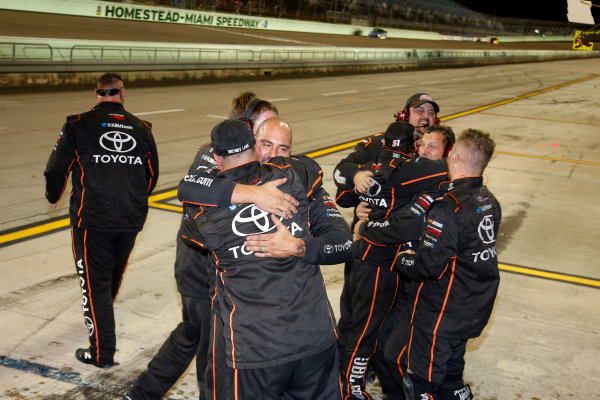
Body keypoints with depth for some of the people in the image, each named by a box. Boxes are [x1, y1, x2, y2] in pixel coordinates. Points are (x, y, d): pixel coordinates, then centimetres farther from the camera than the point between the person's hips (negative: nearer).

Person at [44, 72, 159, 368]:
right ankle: (102, 316, 51)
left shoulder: (78, 125, -6)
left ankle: (102, 352, 7)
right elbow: (152, 176, 12)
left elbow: (56, 169, -3)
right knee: (114, 274, 25)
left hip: (92, 219, -4)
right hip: (132, 220, 4)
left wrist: (53, 197, 19)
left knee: (94, 282, 4)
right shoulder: (142, 129, 5)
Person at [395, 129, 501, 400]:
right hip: (476, 310, 8)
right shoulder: (489, 201, 2)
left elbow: (428, 267, -26)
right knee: (450, 377, 25)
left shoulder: (449, 208, -25)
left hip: (442, 315, -8)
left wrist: (401, 260, -5)